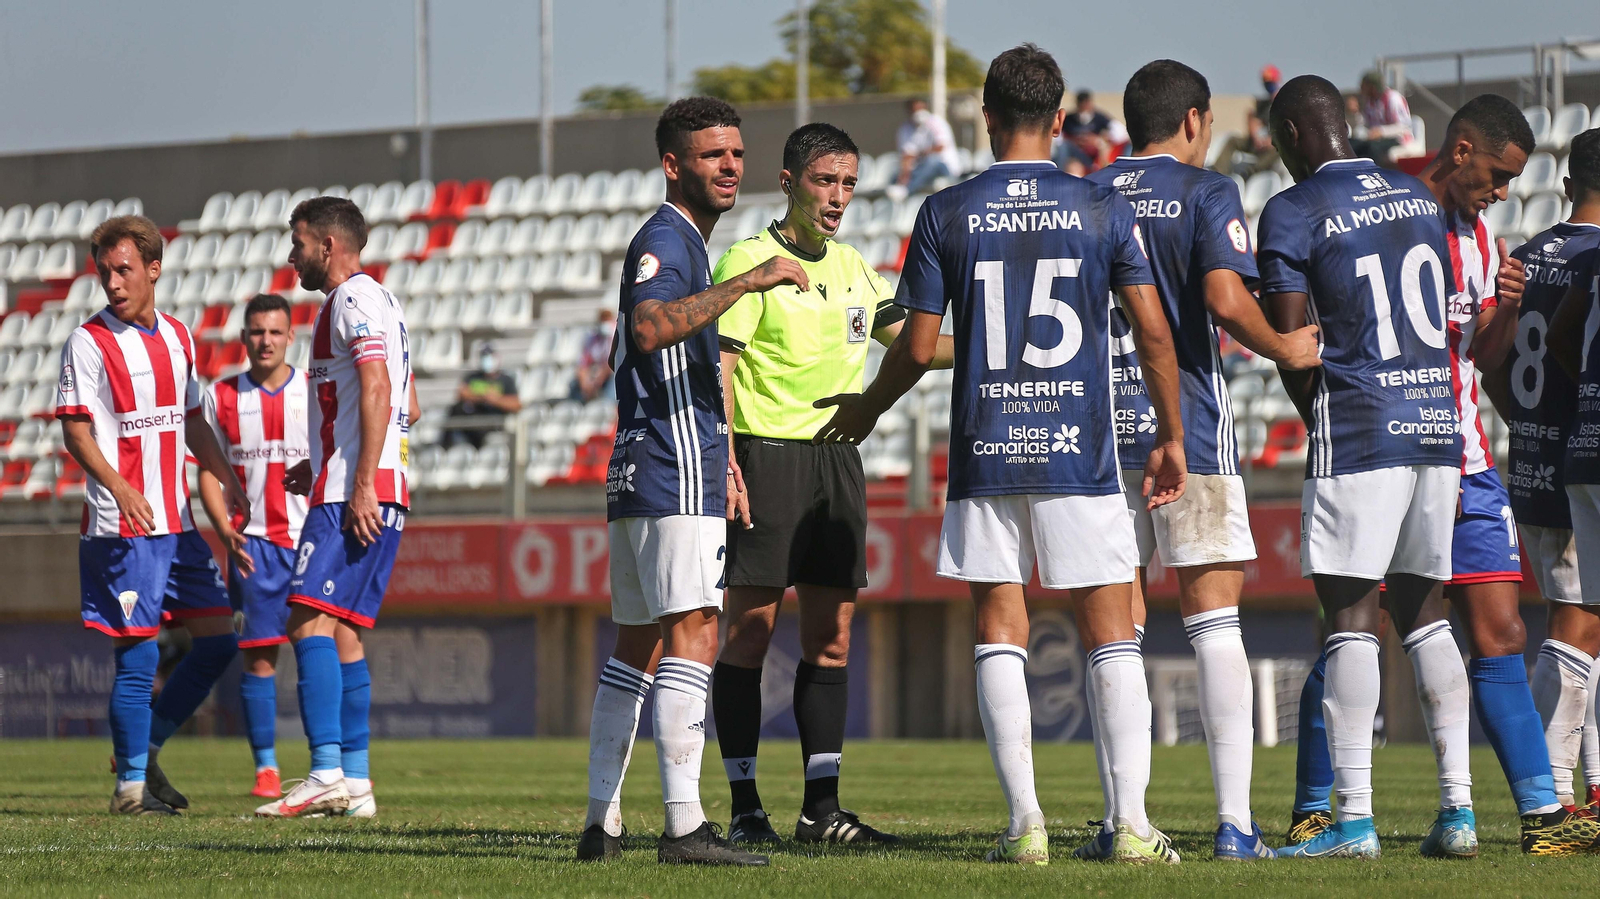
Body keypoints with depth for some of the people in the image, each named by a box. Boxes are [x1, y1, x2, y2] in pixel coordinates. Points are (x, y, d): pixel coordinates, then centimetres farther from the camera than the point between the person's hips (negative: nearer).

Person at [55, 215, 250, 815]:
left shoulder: (177, 337, 13)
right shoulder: (89, 343, -7)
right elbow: (75, 432, -12)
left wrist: (225, 480, 15)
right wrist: (119, 487, -27)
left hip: (177, 524, 7)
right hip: (122, 526, -7)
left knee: (218, 641, 6)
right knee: (137, 655, -7)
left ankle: (145, 749, 18)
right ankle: (130, 786, 0)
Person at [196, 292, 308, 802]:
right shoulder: (221, 397, 6)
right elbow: (208, 472, 8)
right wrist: (225, 530, -6)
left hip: (312, 541, 0)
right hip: (253, 544, 0)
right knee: (258, 655, -2)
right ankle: (265, 767, 2)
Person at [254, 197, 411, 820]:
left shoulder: (353, 298, -7)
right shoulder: (377, 300, 23)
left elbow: (377, 390, -19)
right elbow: (403, 406, 27)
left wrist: (361, 483, -23)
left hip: (351, 495, -10)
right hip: (374, 494, 10)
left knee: (310, 622, -15)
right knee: (343, 632, 10)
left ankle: (327, 774, -24)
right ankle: (354, 783, 8)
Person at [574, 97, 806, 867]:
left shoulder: (680, 241, 23)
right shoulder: (665, 240, -11)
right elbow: (649, 328, -32)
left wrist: (719, 456, 34)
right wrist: (747, 283, -33)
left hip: (639, 476, 11)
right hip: (674, 479, -11)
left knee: (638, 646, 12)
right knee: (692, 634, -15)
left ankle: (601, 821, 13)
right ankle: (684, 824, -22)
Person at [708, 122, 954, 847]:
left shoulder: (853, 268, 15)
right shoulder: (750, 262, -6)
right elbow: (719, 366, -11)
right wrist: (726, 465, -20)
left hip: (838, 459, 7)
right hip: (766, 454, -7)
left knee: (831, 639, 5)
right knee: (749, 633, -6)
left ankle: (821, 807, 8)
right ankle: (745, 808, -3)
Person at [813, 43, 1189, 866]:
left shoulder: (945, 214, 0)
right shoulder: (1103, 210, 0)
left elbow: (918, 346, 1)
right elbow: (1153, 332, 0)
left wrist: (866, 411, 20)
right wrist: (1171, 437, 11)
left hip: (984, 455, 0)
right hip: (1081, 455, 0)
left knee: (1000, 633, 6)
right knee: (1110, 630, 4)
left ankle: (1025, 822, -2)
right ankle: (1130, 822, -5)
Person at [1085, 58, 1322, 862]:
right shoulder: (1205, 193, -2)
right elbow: (1226, 300, -16)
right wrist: (1286, 350, 0)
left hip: (1100, 428, 4)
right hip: (1189, 431, -4)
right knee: (1214, 622, -2)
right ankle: (1234, 823, -7)